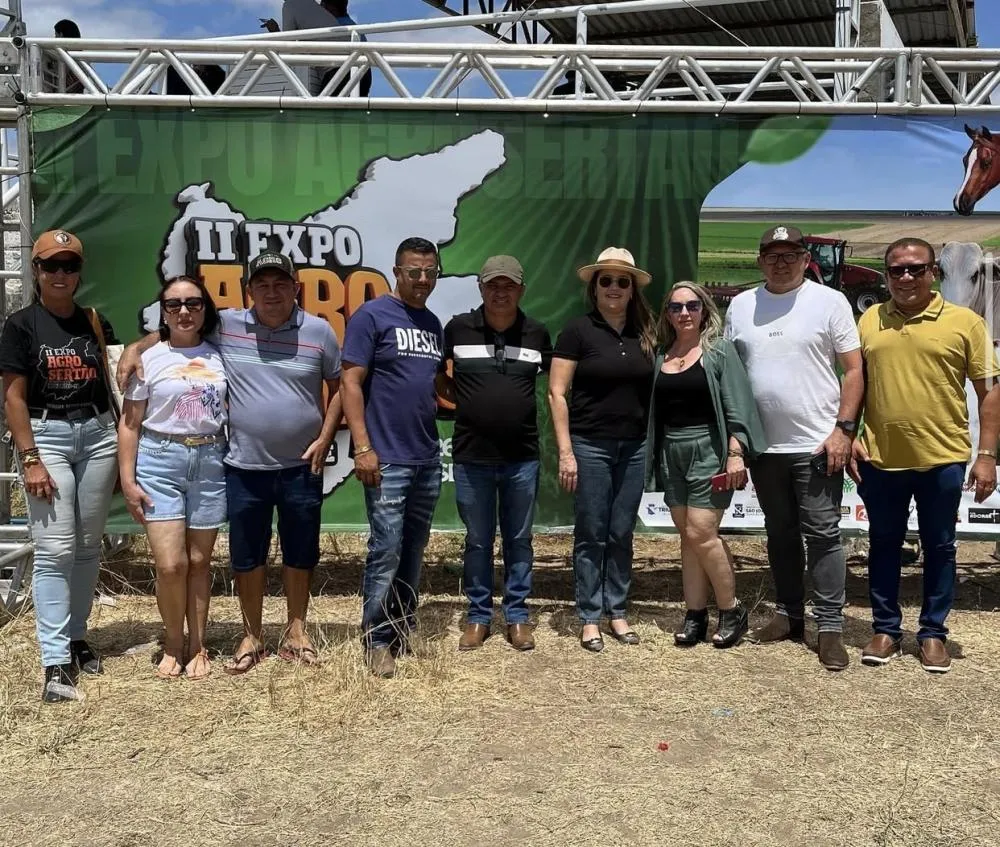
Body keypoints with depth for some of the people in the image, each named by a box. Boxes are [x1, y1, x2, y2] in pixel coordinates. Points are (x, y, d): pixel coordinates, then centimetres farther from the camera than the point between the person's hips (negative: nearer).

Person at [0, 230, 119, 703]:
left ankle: (76, 637, 25)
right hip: (45, 437, -4)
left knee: (88, 546, 10)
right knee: (54, 550, -7)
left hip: (97, 436, 4)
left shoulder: (95, 321, 9)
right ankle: (56, 662, -4)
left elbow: (116, 376, 15)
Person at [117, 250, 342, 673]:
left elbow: (338, 386, 6)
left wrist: (324, 438, -2)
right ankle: (252, 637, 27)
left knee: (301, 552, 12)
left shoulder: (319, 331, -2)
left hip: (302, 466, 0)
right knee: (246, 556, 10)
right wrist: (136, 347, -5)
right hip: (244, 467, 1)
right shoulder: (225, 325, 0)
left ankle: (296, 631, 29)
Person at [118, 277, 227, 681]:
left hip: (210, 463, 2)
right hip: (160, 462, -2)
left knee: (199, 560, 8)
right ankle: (173, 643, 17)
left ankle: (197, 646, 22)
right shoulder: (149, 359, 0)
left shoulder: (218, 356, 6)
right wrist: (128, 480, -5)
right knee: (171, 564, -7)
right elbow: (130, 424, 1)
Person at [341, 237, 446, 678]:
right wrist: (363, 448, -15)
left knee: (414, 551, 13)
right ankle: (377, 640, 10)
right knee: (386, 551, -3)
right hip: (388, 459, -6)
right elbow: (351, 383, -10)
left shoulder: (433, 323, 14)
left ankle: (404, 629, 25)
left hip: (428, 458, 6)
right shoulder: (371, 315, -5)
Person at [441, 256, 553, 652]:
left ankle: (517, 616, 25)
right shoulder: (458, 328, -3)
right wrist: (460, 399, 3)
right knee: (478, 541, 11)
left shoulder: (537, 334, 1)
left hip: (523, 457, 1)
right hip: (471, 456, -1)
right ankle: (478, 616, 24)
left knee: (518, 540, 12)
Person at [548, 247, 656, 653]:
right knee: (591, 535, 4)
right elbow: (557, 393, -8)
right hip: (591, 446, -4)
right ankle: (589, 618, 15)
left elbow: (652, 390, 14)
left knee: (622, 535, 11)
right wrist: (566, 451, -12)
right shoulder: (578, 330, -6)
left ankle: (617, 612, 24)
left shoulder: (644, 334, 8)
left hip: (634, 448, 4)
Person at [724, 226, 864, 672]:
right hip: (763, 446, 4)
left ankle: (830, 627, 8)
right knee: (780, 533, 14)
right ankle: (789, 614, 27)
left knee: (822, 535, -1)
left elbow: (853, 370, -3)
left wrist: (843, 428, -11)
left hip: (817, 445, -4)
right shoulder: (740, 306, 8)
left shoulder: (829, 301, -2)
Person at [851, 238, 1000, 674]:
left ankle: (933, 632, 25)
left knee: (938, 547, 10)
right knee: (883, 544, 12)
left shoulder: (965, 321, -2)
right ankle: (886, 629, 26)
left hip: (942, 459, -2)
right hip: (880, 458, 2)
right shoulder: (869, 319, 6)